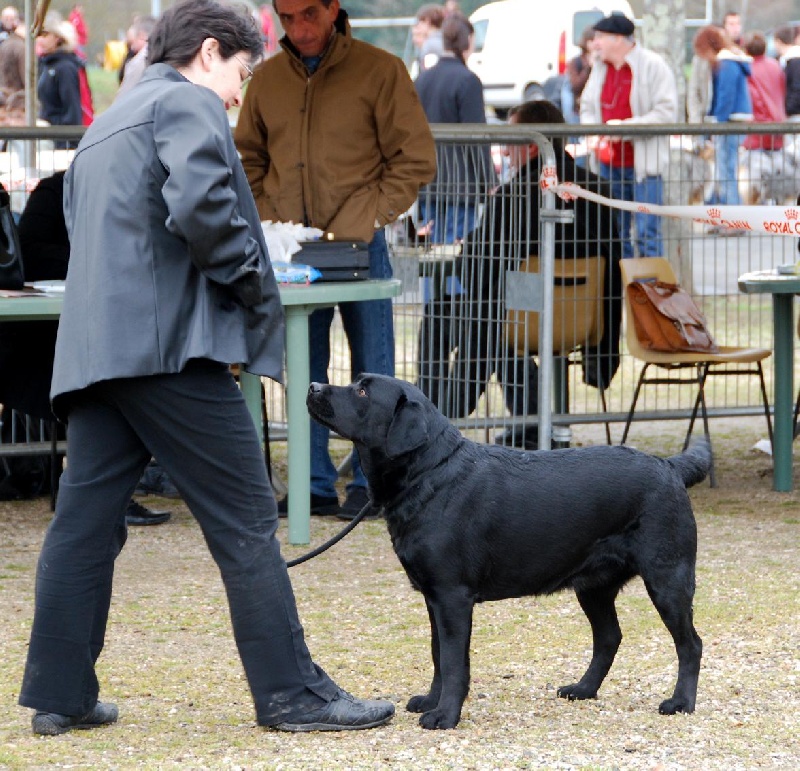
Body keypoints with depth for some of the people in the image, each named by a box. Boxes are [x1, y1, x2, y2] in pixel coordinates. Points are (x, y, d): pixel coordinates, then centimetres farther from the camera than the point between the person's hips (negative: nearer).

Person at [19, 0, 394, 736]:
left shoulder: (102, 129, 26)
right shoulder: (188, 105, -3)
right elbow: (201, 204, -20)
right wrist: (254, 283, -6)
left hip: (92, 344, 9)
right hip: (169, 343, -9)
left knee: (85, 523, 8)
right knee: (246, 522, -4)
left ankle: (60, 695, 7)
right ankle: (291, 690, -3)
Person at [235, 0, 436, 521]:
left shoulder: (380, 71, -5)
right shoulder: (268, 78, 7)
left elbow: (416, 160, -5)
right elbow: (247, 160, 16)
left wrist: (364, 222, -13)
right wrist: (267, 222, 0)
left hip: (359, 245, -4)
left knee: (372, 373, 1)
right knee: (303, 373, 8)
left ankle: (370, 483, 9)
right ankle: (315, 486, 15)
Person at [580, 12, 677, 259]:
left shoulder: (653, 65, -8)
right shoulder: (600, 68, 12)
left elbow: (667, 112, -14)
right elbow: (587, 108, 20)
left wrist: (626, 126, -20)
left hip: (643, 165, -6)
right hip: (608, 163, 6)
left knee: (647, 235, -7)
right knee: (615, 236, 9)